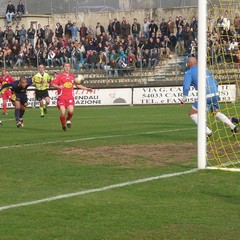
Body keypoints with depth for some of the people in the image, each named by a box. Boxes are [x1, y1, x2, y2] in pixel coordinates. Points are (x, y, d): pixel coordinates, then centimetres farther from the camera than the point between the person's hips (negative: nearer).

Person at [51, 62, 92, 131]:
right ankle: (63, 125, 13)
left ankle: (68, 120, 16)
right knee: (63, 113, -14)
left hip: (70, 97, 3)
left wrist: (86, 89, 22)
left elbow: (78, 85, 27)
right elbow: (52, 84, -5)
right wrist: (58, 86, -24)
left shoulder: (72, 76, 16)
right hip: (61, 97, -3)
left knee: (71, 111, -18)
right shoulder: (60, 76, 3)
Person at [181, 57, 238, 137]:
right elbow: (215, 83, 25)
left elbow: (186, 87, -6)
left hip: (206, 96, -7)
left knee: (192, 113, 7)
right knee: (216, 112, 29)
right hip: (215, 94, 7)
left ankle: (207, 132, -5)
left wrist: (183, 99, 6)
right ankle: (233, 127, 18)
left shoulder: (189, 73, 4)